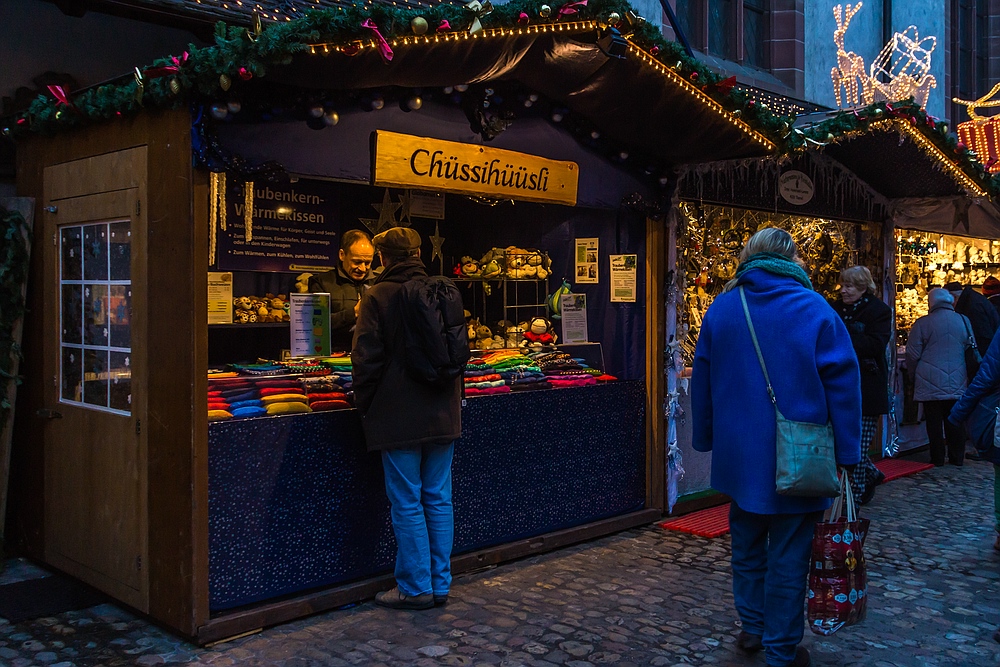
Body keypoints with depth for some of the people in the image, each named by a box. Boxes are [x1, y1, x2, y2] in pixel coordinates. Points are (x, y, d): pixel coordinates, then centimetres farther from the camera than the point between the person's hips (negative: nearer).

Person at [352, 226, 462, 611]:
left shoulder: (379, 296, -8)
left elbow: (367, 359, -9)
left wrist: (365, 406, 3)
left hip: (398, 417, -5)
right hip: (442, 415, 5)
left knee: (407, 504, 2)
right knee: (438, 500, 11)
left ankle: (416, 588, 9)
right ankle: (440, 584, 18)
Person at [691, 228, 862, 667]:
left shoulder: (720, 309, 2)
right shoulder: (815, 310, -9)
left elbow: (702, 380, 8)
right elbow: (843, 385, -8)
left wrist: (705, 439, 17)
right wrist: (846, 453, -2)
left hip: (739, 454, 4)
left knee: (747, 544, 21)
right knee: (788, 556, 7)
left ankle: (753, 627, 32)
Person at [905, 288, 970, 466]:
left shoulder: (922, 324, -7)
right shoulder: (964, 321, 4)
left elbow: (912, 355, -4)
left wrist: (914, 377, 11)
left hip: (930, 384, -3)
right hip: (957, 384, 3)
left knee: (934, 422, 3)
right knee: (955, 423, 10)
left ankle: (937, 459, 8)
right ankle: (957, 458, 15)